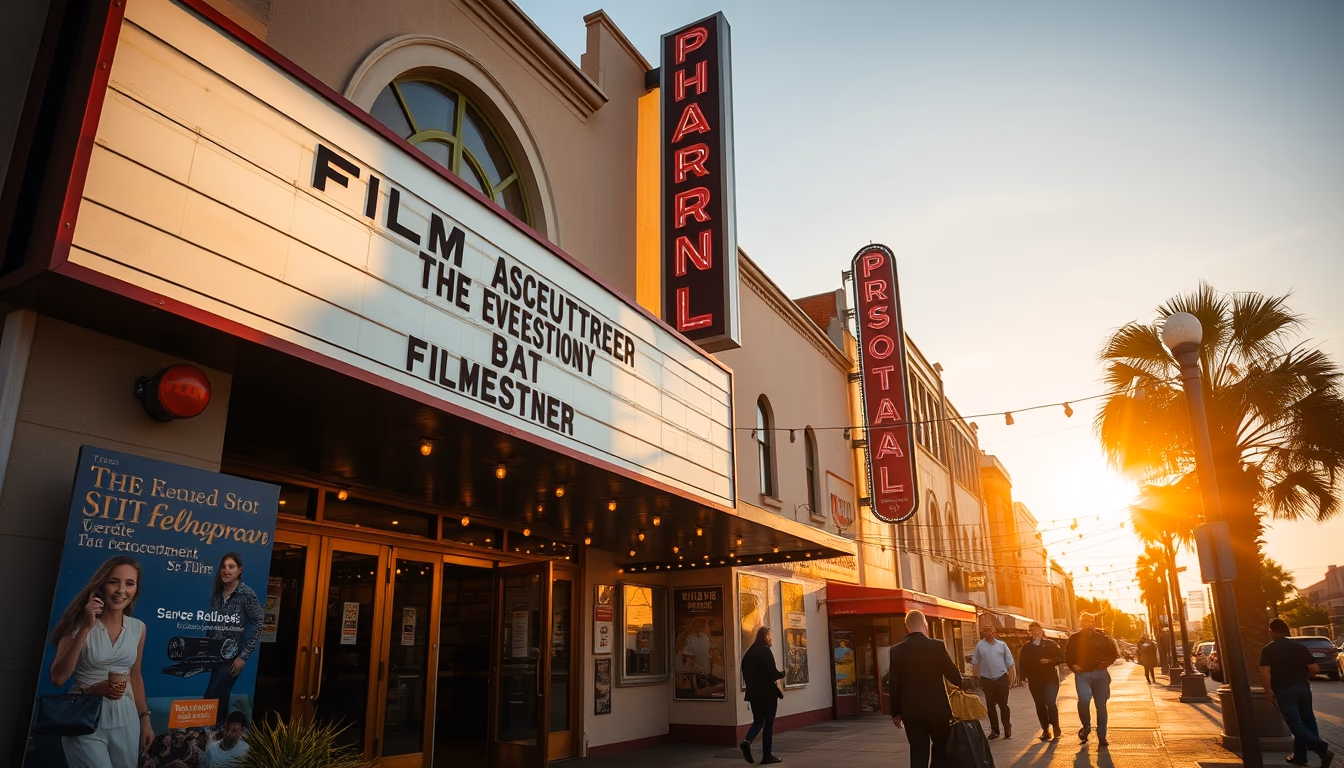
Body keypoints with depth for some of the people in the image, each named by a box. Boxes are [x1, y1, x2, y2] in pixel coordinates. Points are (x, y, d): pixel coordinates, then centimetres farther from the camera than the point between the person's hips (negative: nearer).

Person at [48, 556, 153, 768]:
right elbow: (58, 677, -16)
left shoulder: (138, 628, 2)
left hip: (126, 721, 4)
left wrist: (145, 718, 12)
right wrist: (86, 628, -21)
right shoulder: (79, 623, -7)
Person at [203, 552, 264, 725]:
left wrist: (244, 656, -15)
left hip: (233, 656, -5)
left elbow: (260, 625, -16)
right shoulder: (216, 592, 4)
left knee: (211, 698, -5)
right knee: (220, 698, 13)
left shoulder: (247, 593, -13)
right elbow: (211, 624, 12)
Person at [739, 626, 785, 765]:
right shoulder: (766, 651, -14)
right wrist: (783, 674, 2)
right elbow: (772, 673, -17)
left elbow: (745, 673, 11)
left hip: (753, 692, 6)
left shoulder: (749, 652, 8)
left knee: (758, 721, 14)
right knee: (768, 723, 5)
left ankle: (747, 741, -11)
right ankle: (767, 755, 9)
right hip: (767, 692, -6)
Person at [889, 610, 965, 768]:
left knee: (918, 754, 6)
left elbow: (893, 686, 1)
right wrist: (962, 684, 20)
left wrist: (895, 713, 11)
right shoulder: (937, 646, -9)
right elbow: (952, 674, -2)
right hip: (937, 708, -2)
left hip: (911, 711, 2)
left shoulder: (896, 651, -2)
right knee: (942, 750, 14)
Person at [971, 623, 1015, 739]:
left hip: (1001, 678, -1)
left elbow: (1009, 663, 5)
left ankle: (1007, 728, 20)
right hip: (987, 679, 1)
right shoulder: (980, 645, 1)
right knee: (990, 705, 9)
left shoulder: (1002, 645, 1)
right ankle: (994, 730, 20)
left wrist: (1011, 679, 3)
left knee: (1003, 705, 3)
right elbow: (975, 663, 4)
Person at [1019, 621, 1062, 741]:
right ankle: (1045, 730, 14)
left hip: (1050, 679, -3)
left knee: (1050, 703, -12)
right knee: (1040, 705, 5)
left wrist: (1050, 661, -15)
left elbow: (1061, 657, -1)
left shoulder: (1050, 644, 2)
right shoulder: (1027, 647, 8)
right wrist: (1024, 677, 0)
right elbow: (1023, 663, 8)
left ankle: (1056, 727, 7)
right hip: (1034, 681, 3)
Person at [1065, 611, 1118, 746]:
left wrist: (1105, 663, -6)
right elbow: (1068, 656, 12)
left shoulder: (1102, 637, 4)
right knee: (1084, 700, -22)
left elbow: (1113, 653, 11)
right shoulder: (1074, 638, 5)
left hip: (1100, 674, 1)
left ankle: (1101, 736, 17)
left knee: (1101, 705, 5)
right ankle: (1086, 726, 3)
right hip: (1082, 674, -1)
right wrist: (1073, 666, -6)